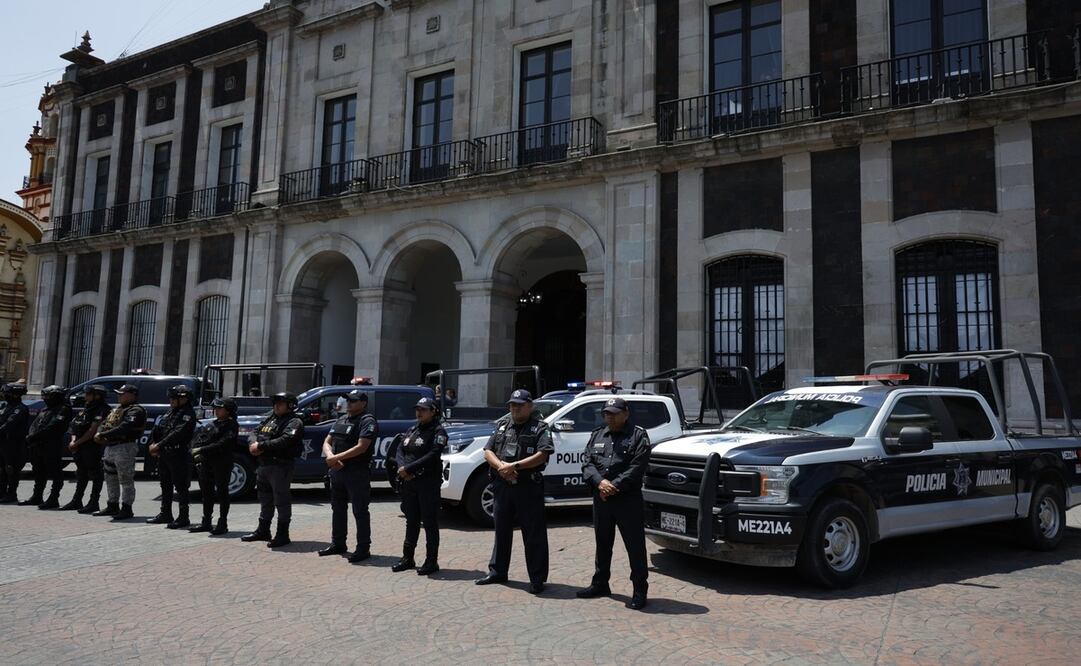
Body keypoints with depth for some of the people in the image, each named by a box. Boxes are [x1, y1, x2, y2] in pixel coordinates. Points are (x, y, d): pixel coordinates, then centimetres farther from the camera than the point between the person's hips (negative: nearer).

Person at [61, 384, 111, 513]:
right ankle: (76, 501, 23)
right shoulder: (86, 408, 17)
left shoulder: (101, 410, -12)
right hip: (80, 448, 9)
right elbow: (75, 426, 17)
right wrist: (73, 441, 1)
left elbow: (92, 431, -17)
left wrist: (77, 443, -12)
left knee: (95, 475, -3)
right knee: (81, 474, 15)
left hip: (92, 447, -9)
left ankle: (94, 503, 0)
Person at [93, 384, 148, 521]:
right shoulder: (116, 409, 20)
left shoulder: (136, 411, -12)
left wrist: (103, 435, -21)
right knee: (111, 479, 17)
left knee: (126, 480, -5)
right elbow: (104, 423, 17)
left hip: (125, 448, -10)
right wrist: (99, 433, -5)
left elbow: (124, 428, -24)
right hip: (109, 447, 10)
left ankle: (126, 509, 0)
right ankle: (112, 506, 29)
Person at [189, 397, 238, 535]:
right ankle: (206, 522, 21)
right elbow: (197, 438, 12)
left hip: (222, 464, -7)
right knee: (206, 492, 11)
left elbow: (223, 444, -18)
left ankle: (222, 524, 6)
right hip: (205, 463, 7)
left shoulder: (231, 425, -6)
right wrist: (195, 451, -6)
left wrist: (203, 450, -18)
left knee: (222, 493, 0)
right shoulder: (210, 425, 17)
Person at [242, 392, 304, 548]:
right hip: (263, 465, 9)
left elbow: (284, 441, -23)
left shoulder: (294, 422, -9)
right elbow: (255, 433, 14)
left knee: (281, 500, -3)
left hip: (281, 466, -9)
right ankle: (263, 531, 31)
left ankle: (282, 535, 3)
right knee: (265, 499, 18)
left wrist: (261, 445, -18)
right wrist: (254, 445, -8)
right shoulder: (269, 419, 20)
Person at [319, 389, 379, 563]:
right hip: (337, 470, 9)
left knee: (360, 511, -3)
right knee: (337, 508, 17)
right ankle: (338, 544, 29)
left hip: (357, 472, -8)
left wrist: (336, 457, -18)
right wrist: (331, 457, -8)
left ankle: (363, 548, 3)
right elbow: (327, 442, 14)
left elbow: (361, 447, -20)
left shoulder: (368, 421, -10)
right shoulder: (341, 420, 16)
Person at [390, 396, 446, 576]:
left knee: (430, 522, -1)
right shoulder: (412, 430, 16)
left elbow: (432, 456, -17)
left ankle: (431, 561, 6)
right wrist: (402, 467, -11)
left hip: (428, 483, -7)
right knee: (411, 521, 15)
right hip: (409, 483, 7)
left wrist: (409, 468, -18)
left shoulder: (438, 432, -7)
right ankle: (407, 558, 24)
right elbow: (400, 451, 9)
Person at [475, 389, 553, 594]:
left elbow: (542, 455, -15)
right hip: (502, 485, 5)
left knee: (534, 534, 0)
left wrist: (515, 466, -19)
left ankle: (537, 578, 7)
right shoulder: (502, 425, 13)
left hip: (528, 487, -5)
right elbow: (488, 452, 8)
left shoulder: (540, 427, -2)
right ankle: (497, 571, 30)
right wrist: (501, 466, -11)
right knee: (501, 530, 16)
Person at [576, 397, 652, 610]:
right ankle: (600, 584, 30)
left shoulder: (638, 435, -2)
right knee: (602, 544, 17)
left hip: (628, 499, -5)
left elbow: (637, 467, -12)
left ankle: (640, 591, 8)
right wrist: (600, 482, -13)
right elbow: (587, 463, 5)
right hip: (601, 499, 6)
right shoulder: (597, 435, 15)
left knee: (635, 546, -1)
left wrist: (615, 486, -17)